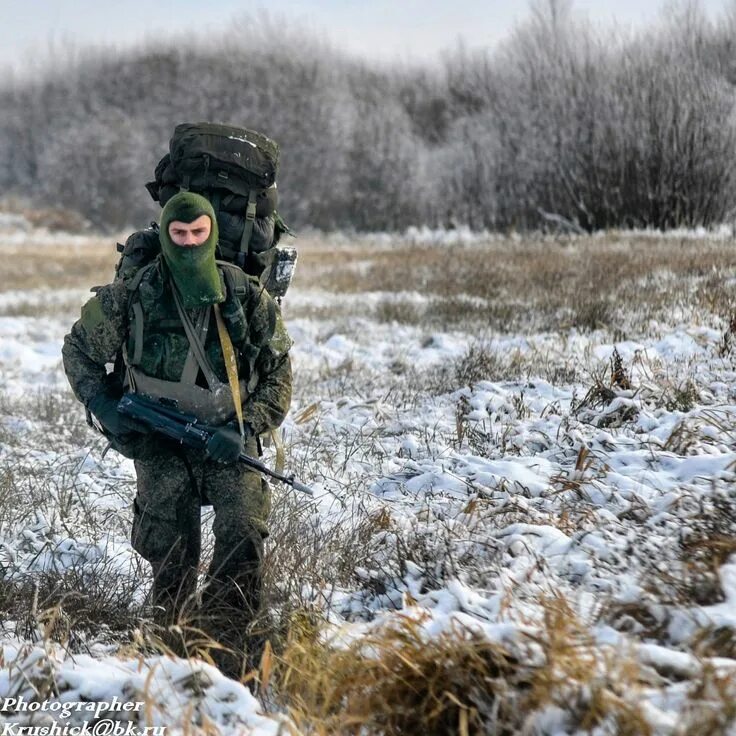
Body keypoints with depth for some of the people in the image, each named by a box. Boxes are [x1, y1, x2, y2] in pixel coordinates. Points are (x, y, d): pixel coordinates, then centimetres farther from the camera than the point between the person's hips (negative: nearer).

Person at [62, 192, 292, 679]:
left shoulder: (248, 297, -4)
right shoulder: (132, 296, -5)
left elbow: (279, 374, 4)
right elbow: (79, 350, 10)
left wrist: (246, 428, -9)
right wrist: (102, 404, -4)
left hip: (229, 439, 0)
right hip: (161, 442, 0)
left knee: (243, 538, -19)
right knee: (172, 556, -2)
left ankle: (225, 654, -19)